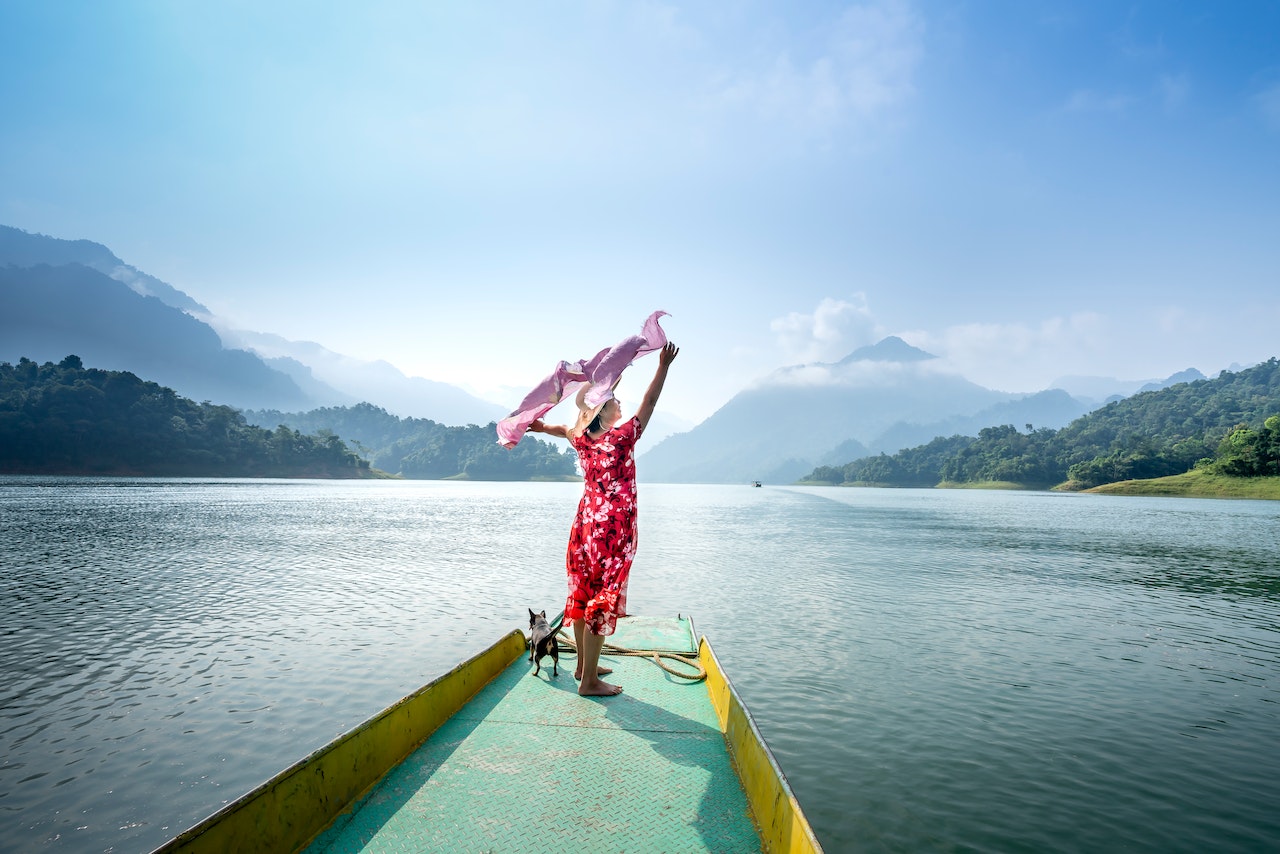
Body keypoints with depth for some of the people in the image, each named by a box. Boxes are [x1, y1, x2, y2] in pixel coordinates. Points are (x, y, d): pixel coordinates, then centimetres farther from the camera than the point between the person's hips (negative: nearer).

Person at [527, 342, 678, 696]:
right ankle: (589, 680, 4)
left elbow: (564, 428, 24)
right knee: (602, 602, -2)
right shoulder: (621, 437, -14)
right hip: (613, 529, -8)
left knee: (583, 594, 16)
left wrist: (542, 427, 42)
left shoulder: (581, 439, 3)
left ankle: (584, 665, 31)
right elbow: (649, 403, -7)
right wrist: (663, 366, -1)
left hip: (586, 522, 8)